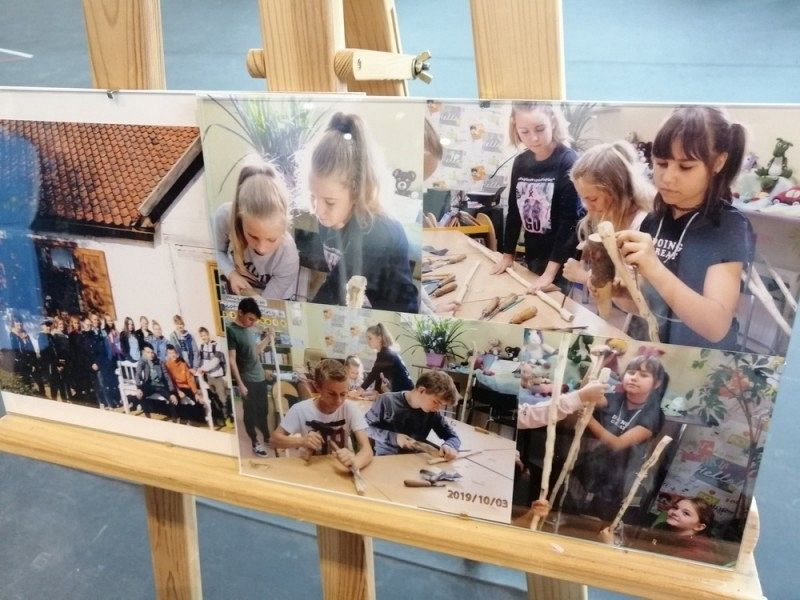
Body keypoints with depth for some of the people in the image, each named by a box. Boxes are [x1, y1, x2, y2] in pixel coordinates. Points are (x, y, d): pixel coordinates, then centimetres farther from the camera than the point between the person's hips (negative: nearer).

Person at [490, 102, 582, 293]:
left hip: (562, 259, -5)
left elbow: (569, 219, -19)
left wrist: (551, 271, -24)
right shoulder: (520, 162, 3)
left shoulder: (568, 162, -15)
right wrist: (508, 254, 11)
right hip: (533, 255, 6)